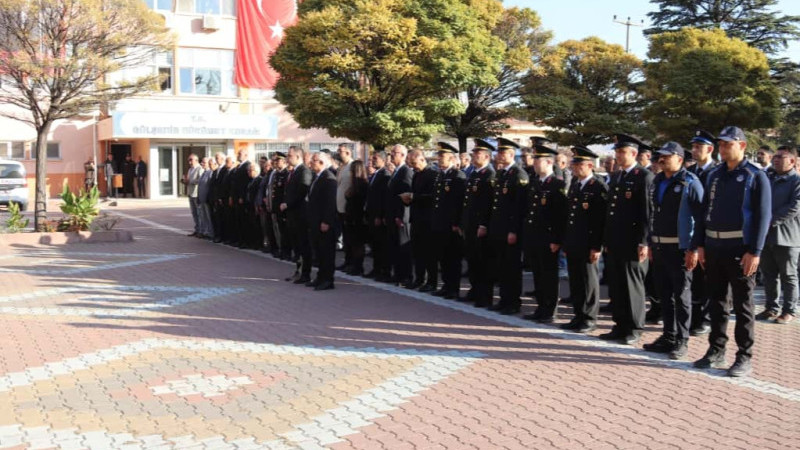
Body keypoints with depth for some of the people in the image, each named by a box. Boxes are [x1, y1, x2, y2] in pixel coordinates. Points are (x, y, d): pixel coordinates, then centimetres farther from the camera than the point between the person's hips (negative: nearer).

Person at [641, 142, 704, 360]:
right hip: (659, 246, 7)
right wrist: (650, 243, 13)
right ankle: (668, 337, 22)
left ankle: (681, 341, 9)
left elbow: (700, 216, -12)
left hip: (679, 248, -7)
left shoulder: (689, 182, -8)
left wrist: (694, 249, -16)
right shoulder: (657, 181, 13)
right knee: (664, 293, 12)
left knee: (681, 295, 1)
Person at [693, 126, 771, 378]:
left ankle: (744, 358, 10)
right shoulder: (715, 176, 11)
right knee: (717, 302, 11)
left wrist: (755, 251, -16)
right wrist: (700, 245, 7)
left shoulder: (756, 176, -5)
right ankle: (716, 352, 20)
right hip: (714, 247, 5)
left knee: (742, 305, 2)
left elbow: (763, 216, -10)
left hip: (740, 249, -5)